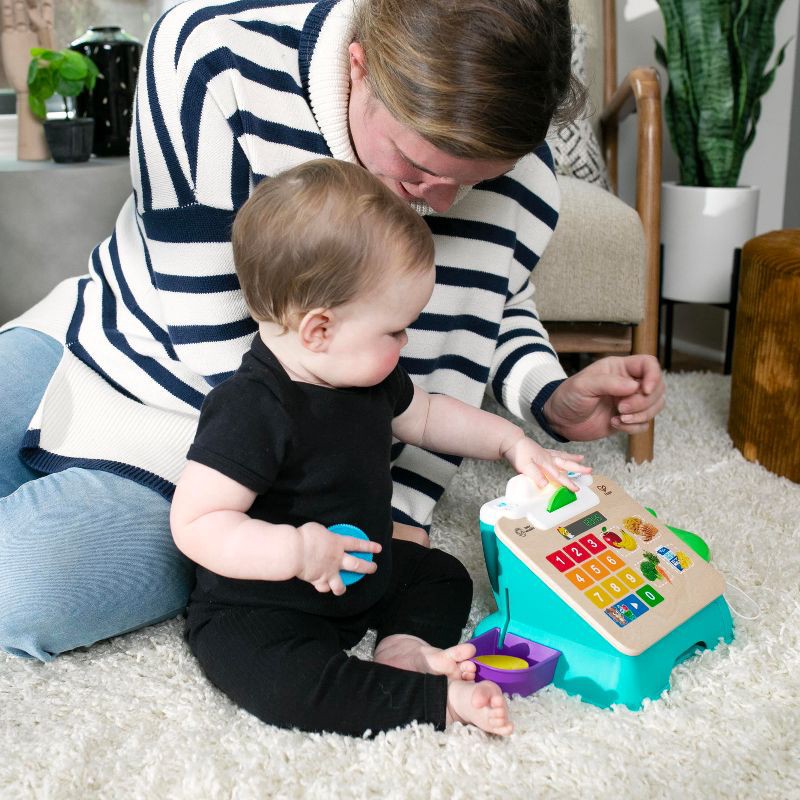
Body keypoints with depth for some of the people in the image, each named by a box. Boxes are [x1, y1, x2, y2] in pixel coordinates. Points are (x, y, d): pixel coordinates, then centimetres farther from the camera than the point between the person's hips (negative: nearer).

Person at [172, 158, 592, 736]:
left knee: (445, 575, 15)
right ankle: (439, 699, -24)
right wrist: (294, 550, -43)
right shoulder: (251, 410, -31)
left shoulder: (366, 375, -2)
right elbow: (194, 525, -32)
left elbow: (423, 415, 17)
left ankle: (406, 645, -8)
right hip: (257, 611, -9)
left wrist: (510, 441, 9)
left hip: (362, 576, 9)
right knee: (288, 685, -34)